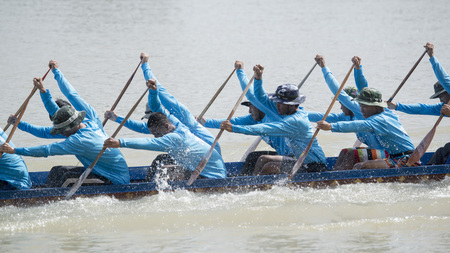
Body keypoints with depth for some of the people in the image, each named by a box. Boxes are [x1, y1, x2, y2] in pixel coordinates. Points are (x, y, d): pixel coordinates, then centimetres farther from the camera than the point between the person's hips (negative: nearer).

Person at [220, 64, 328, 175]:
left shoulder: (295, 121, -26)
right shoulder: (288, 112, 3)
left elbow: (266, 129, -32)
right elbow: (262, 99, 10)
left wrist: (234, 128, -33)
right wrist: (258, 78, -7)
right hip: (303, 161, 10)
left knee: (269, 168, -19)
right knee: (263, 159, 9)